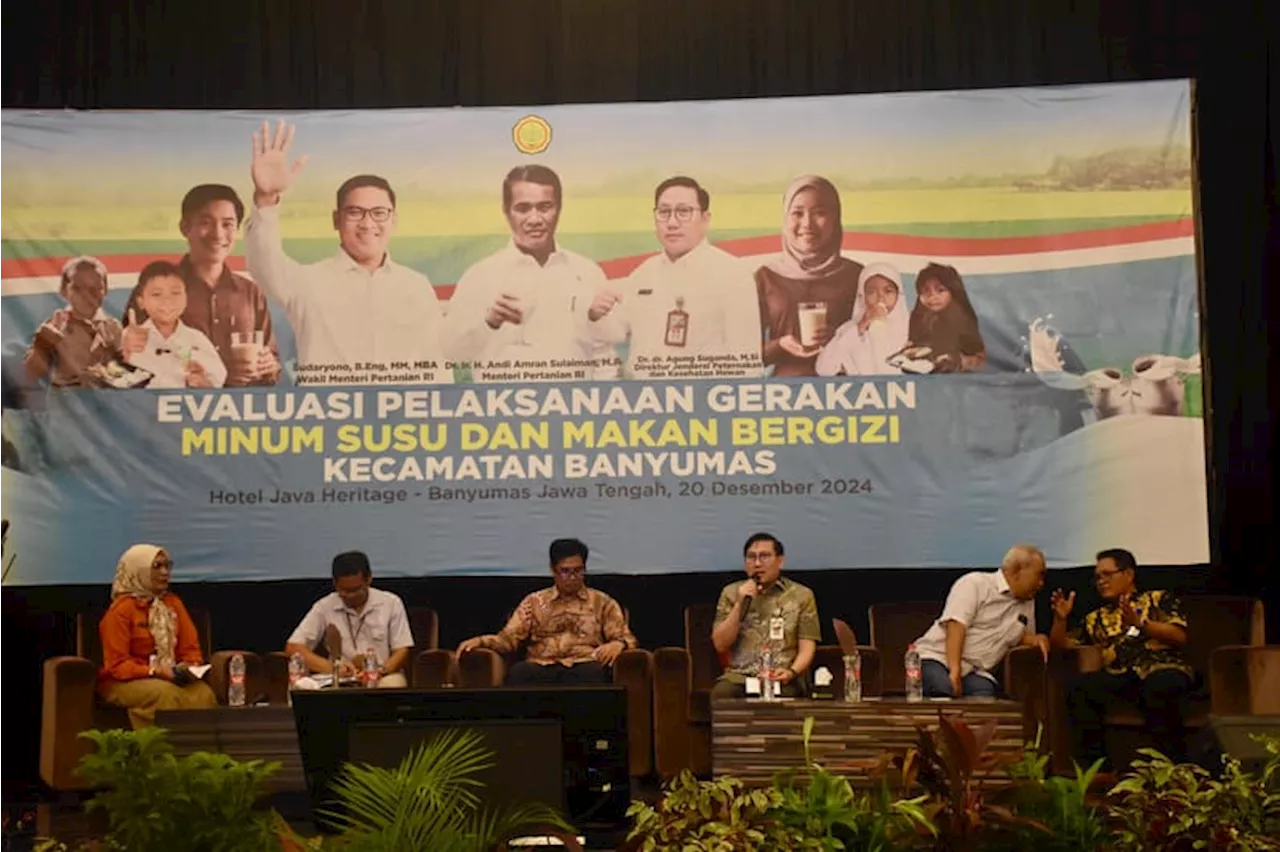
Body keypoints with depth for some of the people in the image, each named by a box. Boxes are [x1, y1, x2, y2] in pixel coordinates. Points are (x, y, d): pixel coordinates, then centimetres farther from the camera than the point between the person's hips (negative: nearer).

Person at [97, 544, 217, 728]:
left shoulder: (172, 602, 10)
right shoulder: (121, 610, -10)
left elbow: (191, 648, 12)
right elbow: (117, 665, -13)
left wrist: (190, 666, -11)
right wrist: (155, 671, -24)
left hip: (169, 677, 5)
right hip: (124, 682, -5)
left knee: (203, 692, -27)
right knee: (166, 693, -36)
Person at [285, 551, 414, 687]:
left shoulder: (391, 603, 3)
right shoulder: (324, 607, 3)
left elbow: (402, 650, 3)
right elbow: (293, 648, -3)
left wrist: (382, 670, -20)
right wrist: (332, 667, -18)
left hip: (383, 677, -1)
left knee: (393, 684, -36)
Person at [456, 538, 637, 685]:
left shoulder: (602, 602, 20)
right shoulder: (534, 602, 23)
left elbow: (626, 638, 14)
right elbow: (508, 638, 16)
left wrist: (617, 644, -11)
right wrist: (480, 641, -4)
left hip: (584, 667, -1)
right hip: (540, 669, 1)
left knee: (594, 673, -39)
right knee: (517, 673, -35)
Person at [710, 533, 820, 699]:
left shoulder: (801, 595, 9)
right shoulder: (730, 593, 13)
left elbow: (807, 647, 5)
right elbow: (720, 645, 6)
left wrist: (792, 672, -16)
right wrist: (739, 605, -4)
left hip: (781, 676, -2)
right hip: (739, 675, 2)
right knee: (721, 693, -32)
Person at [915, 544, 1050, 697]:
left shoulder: (1027, 602, 19)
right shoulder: (975, 584, -3)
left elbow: (1022, 635, 32)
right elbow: (955, 627, -14)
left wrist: (1037, 639, 6)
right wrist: (954, 670, -26)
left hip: (977, 673, 5)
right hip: (936, 658, -5)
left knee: (985, 696, -32)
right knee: (944, 689, -38)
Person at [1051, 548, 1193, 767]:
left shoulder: (1158, 599, 20)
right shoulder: (1097, 618, 30)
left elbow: (1179, 637, 4)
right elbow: (1063, 645, 24)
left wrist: (1140, 623, -9)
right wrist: (1060, 619, 7)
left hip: (1163, 668, -3)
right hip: (1120, 675, 3)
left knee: (1160, 686, -40)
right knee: (1080, 687, -28)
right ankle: (1092, 765, -25)